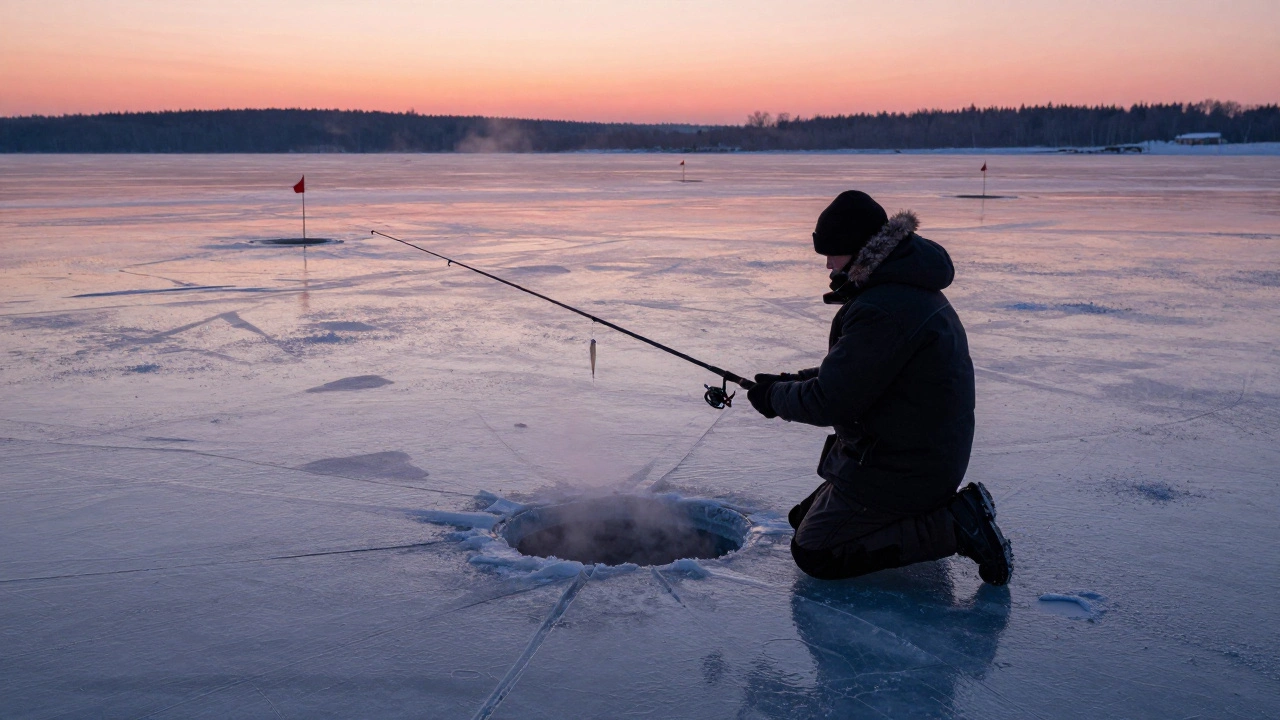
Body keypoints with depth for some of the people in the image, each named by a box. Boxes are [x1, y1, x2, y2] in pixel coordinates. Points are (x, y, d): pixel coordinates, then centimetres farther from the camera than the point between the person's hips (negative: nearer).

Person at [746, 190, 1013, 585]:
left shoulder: (883, 309, -27)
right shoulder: (908, 286, 8)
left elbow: (830, 402, -24)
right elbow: (851, 370, 17)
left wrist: (775, 397, -6)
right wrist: (791, 381, 4)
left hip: (901, 468, -11)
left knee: (813, 552, -3)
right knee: (804, 520, 20)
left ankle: (952, 526, -7)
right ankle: (937, 507, 13)